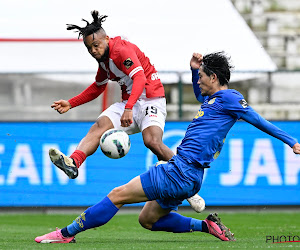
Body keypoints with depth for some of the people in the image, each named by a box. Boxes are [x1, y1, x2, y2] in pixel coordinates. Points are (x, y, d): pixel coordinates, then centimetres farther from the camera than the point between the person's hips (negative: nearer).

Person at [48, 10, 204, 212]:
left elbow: (140, 78, -30)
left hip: (151, 100, -8)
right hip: (129, 104, 8)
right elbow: (98, 87, 32)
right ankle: (73, 163, -43)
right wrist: (70, 104, 25)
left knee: (152, 141, -29)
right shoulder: (103, 59, 14)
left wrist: (129, 108, -42)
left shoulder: (122, 50, -15)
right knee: (100, 125, -19)